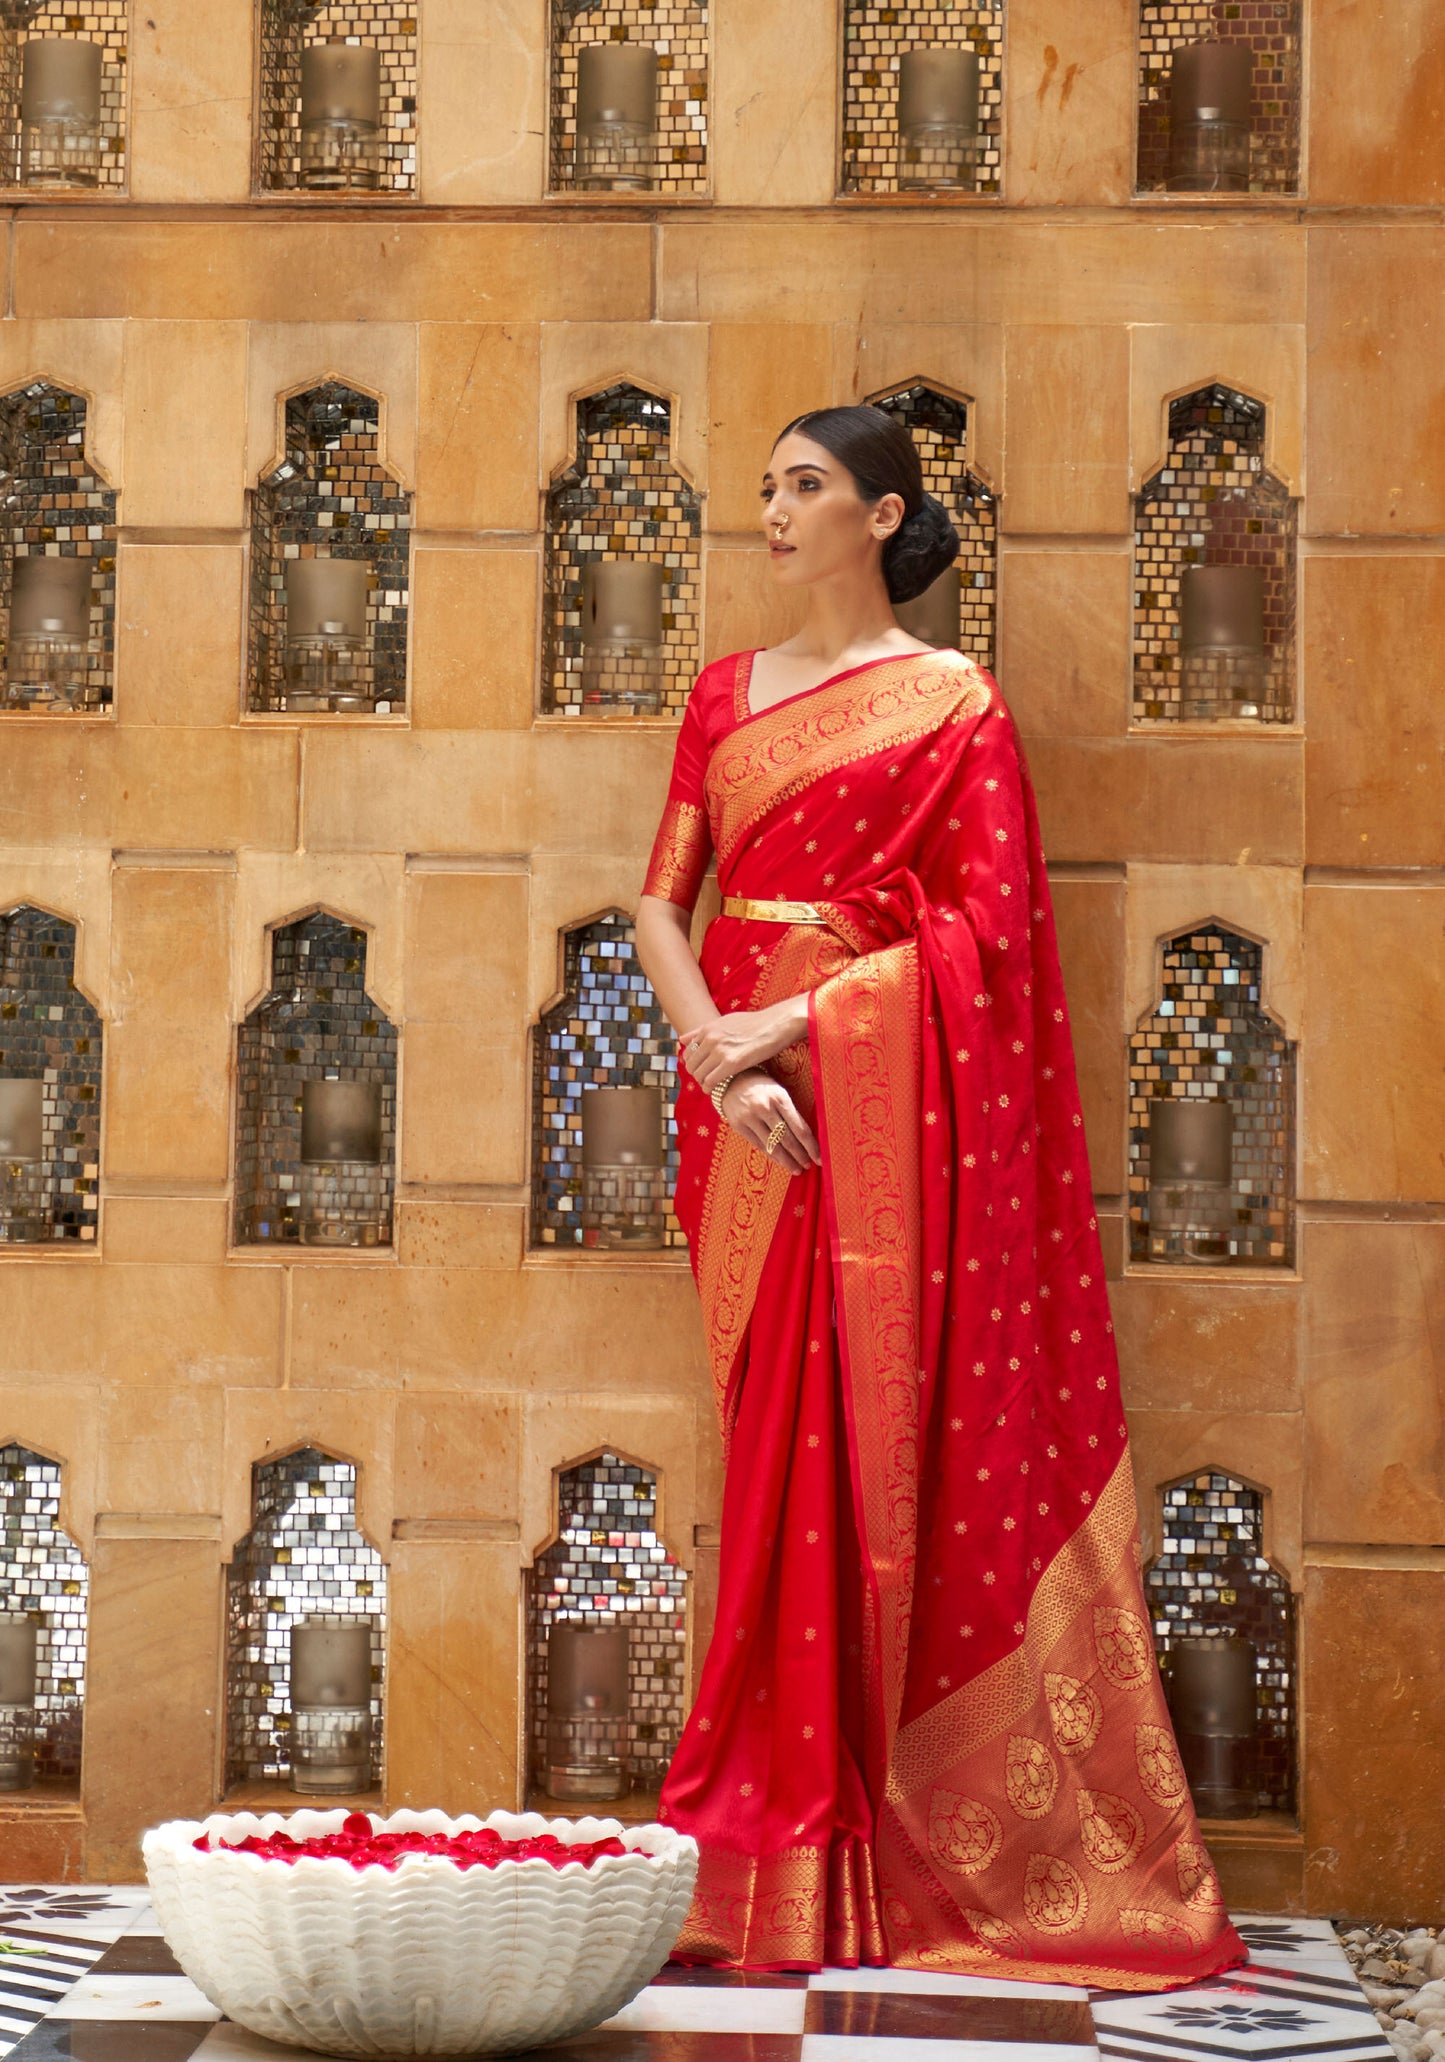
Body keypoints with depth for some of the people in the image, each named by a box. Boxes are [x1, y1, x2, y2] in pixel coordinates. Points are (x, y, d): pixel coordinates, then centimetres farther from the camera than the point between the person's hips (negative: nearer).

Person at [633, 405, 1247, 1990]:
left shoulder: (951, 703, 1)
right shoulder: (727, 693, 15)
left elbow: (981, 928, -7)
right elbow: (661, 903, 9)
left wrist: (790, 1025, -13)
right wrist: (718, 1054, -10)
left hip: (877, 1089, -4)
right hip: (749, 1096, 4)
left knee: (871, 1432, -5)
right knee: (777, 1438, 4)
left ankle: (863, 1846, 1)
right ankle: (780, 1830, 9)